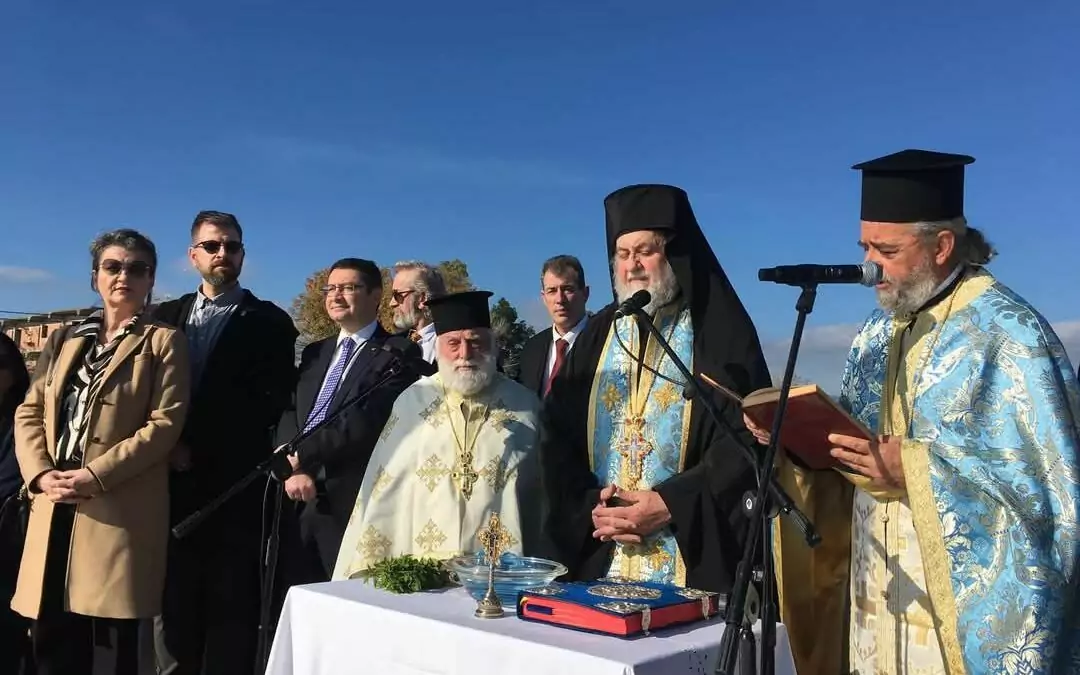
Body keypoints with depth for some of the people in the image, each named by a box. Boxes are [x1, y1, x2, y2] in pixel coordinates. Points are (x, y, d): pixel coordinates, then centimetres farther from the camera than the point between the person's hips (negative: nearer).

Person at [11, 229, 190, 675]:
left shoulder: (164, 342, 2)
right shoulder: (64, 340, 18)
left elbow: (165, 423, -8)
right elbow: (28, 413, 13)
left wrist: (95, 475, -15)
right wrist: (40, 473, -6)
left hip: (121, 509, -4)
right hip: (56, 507, 5)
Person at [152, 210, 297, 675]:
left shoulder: (268, 322, 2)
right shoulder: (167, 317, 15)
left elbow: (271, 405, -8)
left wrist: (195, 445, -12)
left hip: (234, 487, -4)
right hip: (174, 485, 4)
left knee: (230, 614, 1)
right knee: (173, 609, 9)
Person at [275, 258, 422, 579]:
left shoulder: (398, 355, -5)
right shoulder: (315, 353, 18)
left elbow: (366, 422, -17)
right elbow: (289, 414, 7)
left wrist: (301, 453, -12)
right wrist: (294, 468, -10)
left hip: (352, 506, -6)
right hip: (298, 504, 6)